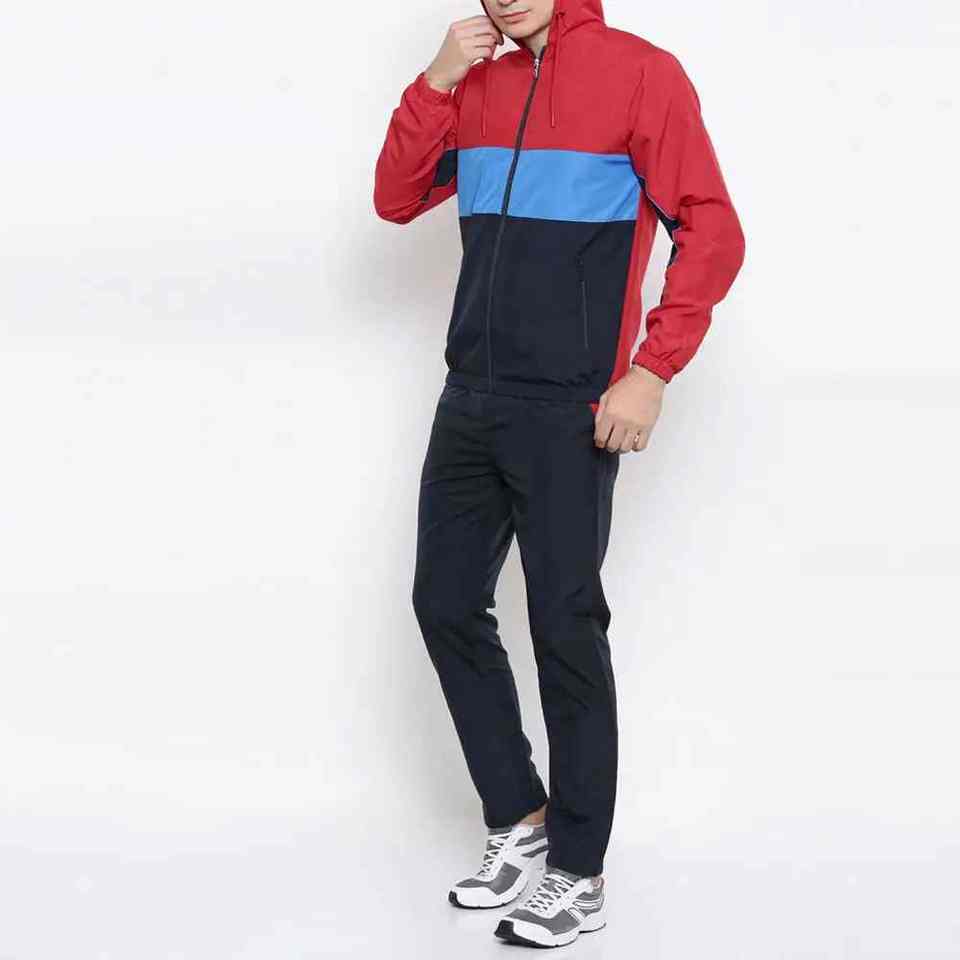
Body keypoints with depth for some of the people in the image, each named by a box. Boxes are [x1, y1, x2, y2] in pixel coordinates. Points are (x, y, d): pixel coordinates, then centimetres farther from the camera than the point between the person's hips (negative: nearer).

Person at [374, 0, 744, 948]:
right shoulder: (480, 87, 12)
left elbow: (712, 233, -10)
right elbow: (397, 200, 10)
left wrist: (652, 372, -16)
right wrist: (436, 82, -3)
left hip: (567, 415, -7)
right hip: (469, 402, 7)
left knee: (565, 634, -1)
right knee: (445, 605, 10)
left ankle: (578, 875, 11)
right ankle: (518, 818, 26)